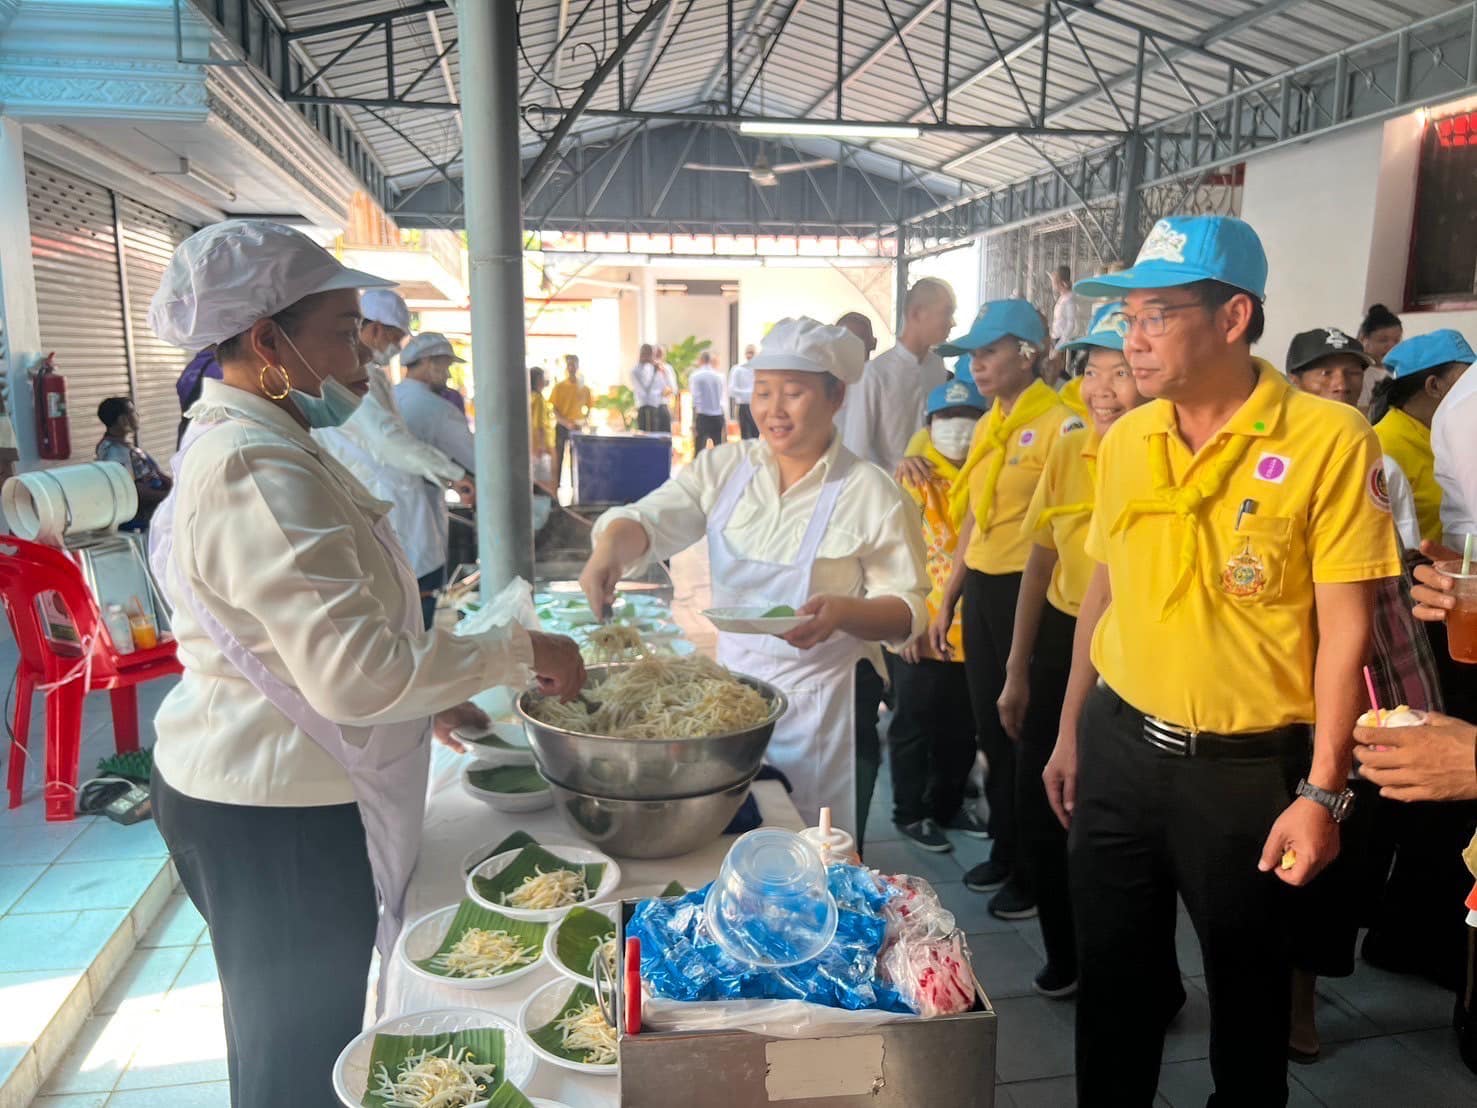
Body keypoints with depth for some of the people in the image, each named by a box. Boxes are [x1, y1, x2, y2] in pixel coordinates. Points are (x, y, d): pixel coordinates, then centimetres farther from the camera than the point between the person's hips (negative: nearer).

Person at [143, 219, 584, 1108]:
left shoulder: (249, 443, 10)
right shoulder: (255, 472, -25)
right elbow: (356, 672, -31)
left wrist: (427, 697, 14)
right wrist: (517, 653, -21)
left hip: (264, 794, 10)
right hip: (276, 815, -10)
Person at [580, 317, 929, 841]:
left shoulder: (871, 493, -10)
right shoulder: (724, 468, 0)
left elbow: (909, 611, -9)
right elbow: (651, 520, -11)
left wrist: (842, 612, -29)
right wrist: (610, 547, -33)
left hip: (823, 709, -3)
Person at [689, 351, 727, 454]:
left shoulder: (695, 376, -2)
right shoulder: (719, 376, 6)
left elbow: (695, 401, -9)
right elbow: (724, 400, 4)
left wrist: (694, 422, -8)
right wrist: (725, 421, 8)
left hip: (702, 416, -3)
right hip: (718, 416, 3)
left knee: (700, 449, -5)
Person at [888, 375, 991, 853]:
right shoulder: (915, 478, -5)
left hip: (972, 626, 5)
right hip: (921, 628, -4)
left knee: (962, 727, 16)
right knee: (914, 725, 9)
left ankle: (947, 804, 35)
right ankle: (910, 812, 25)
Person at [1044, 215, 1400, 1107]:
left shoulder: (1330, 439, -13)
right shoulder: (1125, 440, 2)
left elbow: (1344, 624, -12)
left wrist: (1323, 790, -13)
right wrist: (1071, 730, 13)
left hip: (1247, 763, -4)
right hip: (1120, 744, 4)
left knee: (1247, 984, 17)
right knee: (1111, 972, 17)